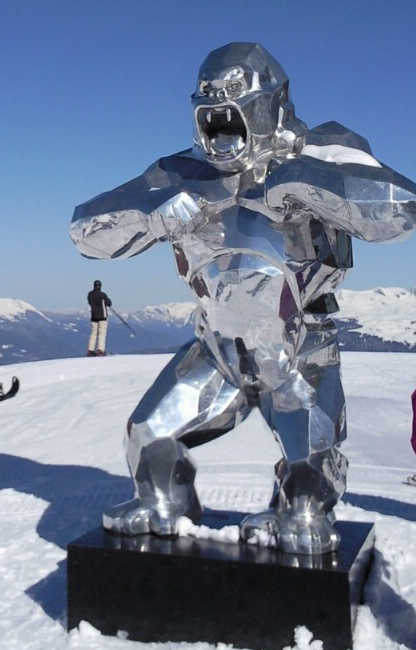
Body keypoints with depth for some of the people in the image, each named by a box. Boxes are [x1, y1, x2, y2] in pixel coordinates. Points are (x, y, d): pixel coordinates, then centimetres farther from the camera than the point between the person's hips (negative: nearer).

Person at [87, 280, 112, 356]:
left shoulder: (90, 294, 2)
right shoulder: (102, 295, -13)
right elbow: (109, 304, -4)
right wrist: (107, 299, 13)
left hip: (94, 316, 5)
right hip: (102, 316, -5)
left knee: (93, 334, 12)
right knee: (102, 334, -4)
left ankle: (90, 351, 10)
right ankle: (100, 351, -13)